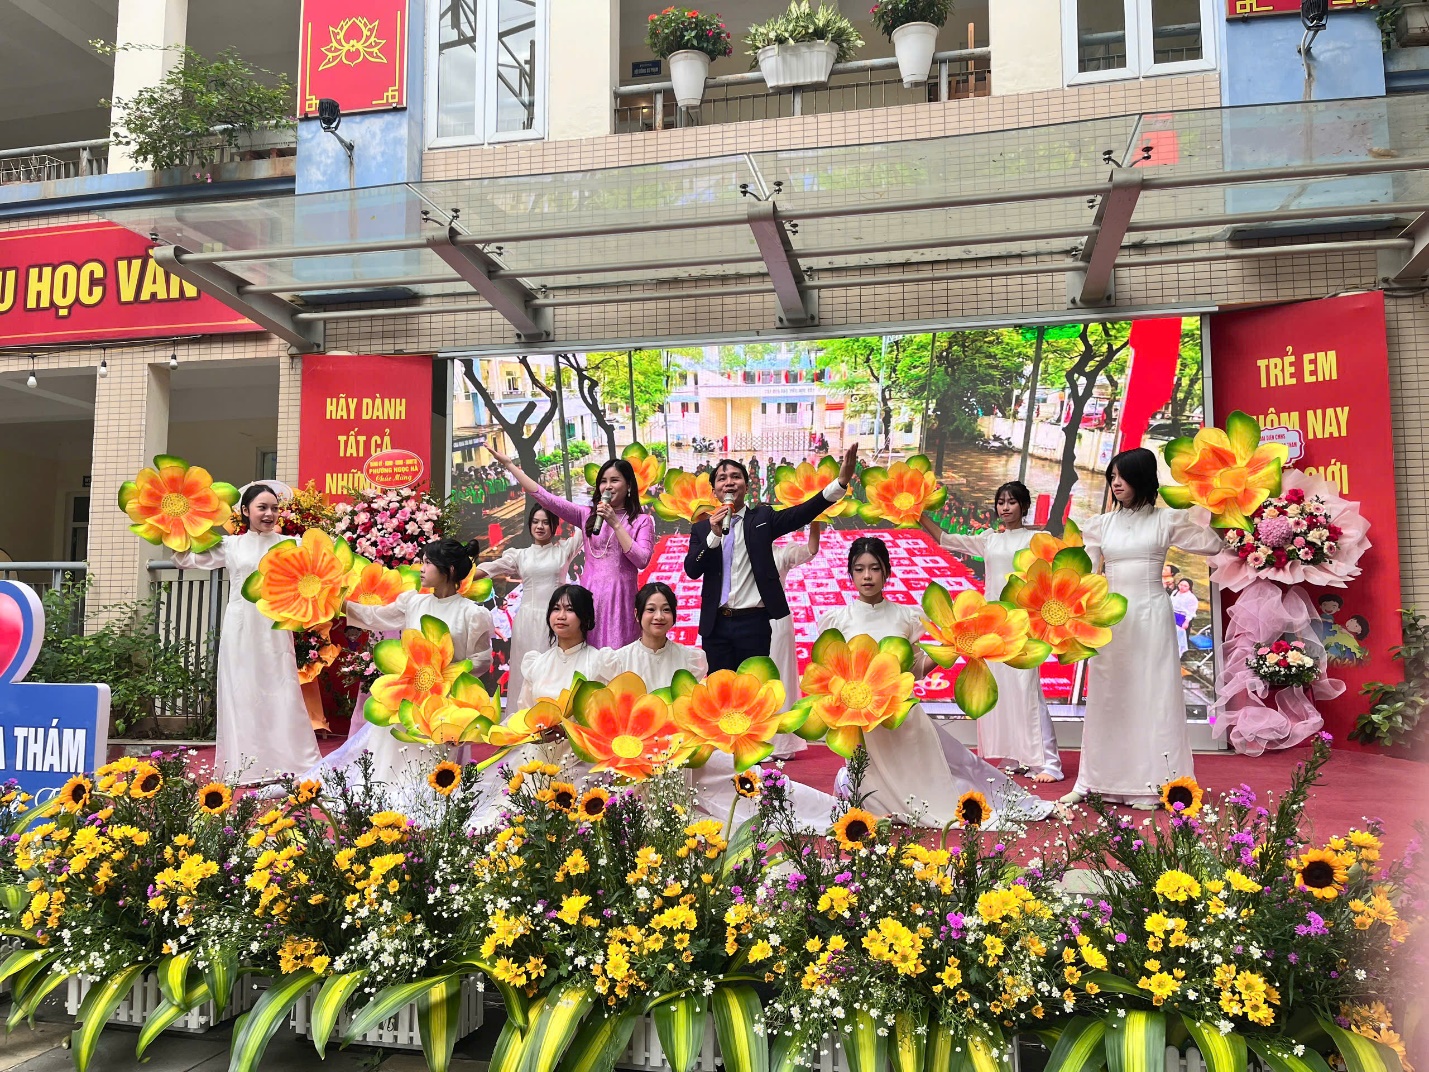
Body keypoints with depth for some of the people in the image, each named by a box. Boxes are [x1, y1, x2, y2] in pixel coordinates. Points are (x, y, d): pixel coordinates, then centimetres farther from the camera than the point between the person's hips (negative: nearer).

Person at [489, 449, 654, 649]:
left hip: (620, 595, -2)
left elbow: (642, 561, -11)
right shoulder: (588, 515, 8)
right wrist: (509, 464, -1)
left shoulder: (641, 520, 2)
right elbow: (546, 498, 3)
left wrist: (615, 523, -13)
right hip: (590, 594, 3)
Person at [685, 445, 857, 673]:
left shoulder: (761, 517, 4)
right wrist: (714, 535, -16)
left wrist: (840, 483, -27)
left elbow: (800, 514, -13)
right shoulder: (702, 528, 9)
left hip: (753, 623, -2)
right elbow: (691, 571, -2)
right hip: (715, 624, 2)